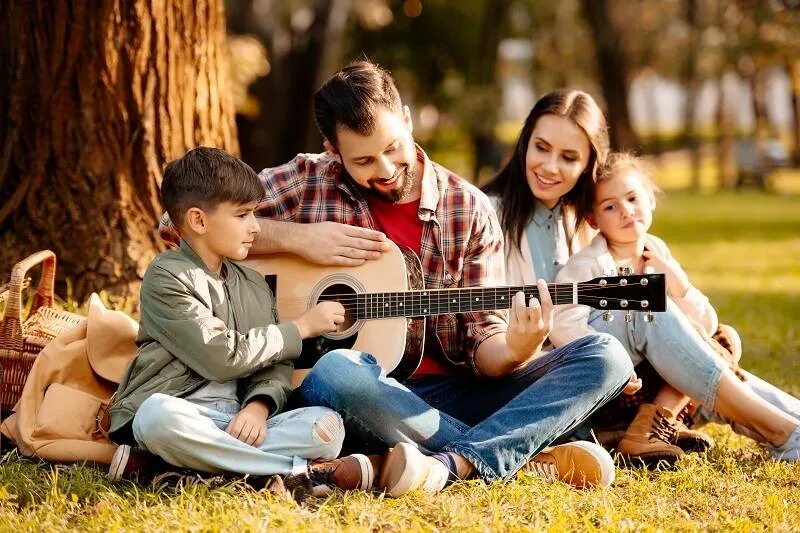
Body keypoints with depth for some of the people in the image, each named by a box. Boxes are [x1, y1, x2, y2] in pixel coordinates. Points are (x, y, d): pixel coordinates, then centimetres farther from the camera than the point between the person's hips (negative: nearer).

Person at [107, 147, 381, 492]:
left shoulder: (254, 285, 20)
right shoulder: (166, 276, -2)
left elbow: (276, 365, 13)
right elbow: (220, 356, -11)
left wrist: (259, 405, -12)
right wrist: (300, 328, 0)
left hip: (238, 420, 6)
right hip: (169, 410, -5)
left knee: (326, 425, -19)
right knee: (162, 418, -41)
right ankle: (302, 472, -32)